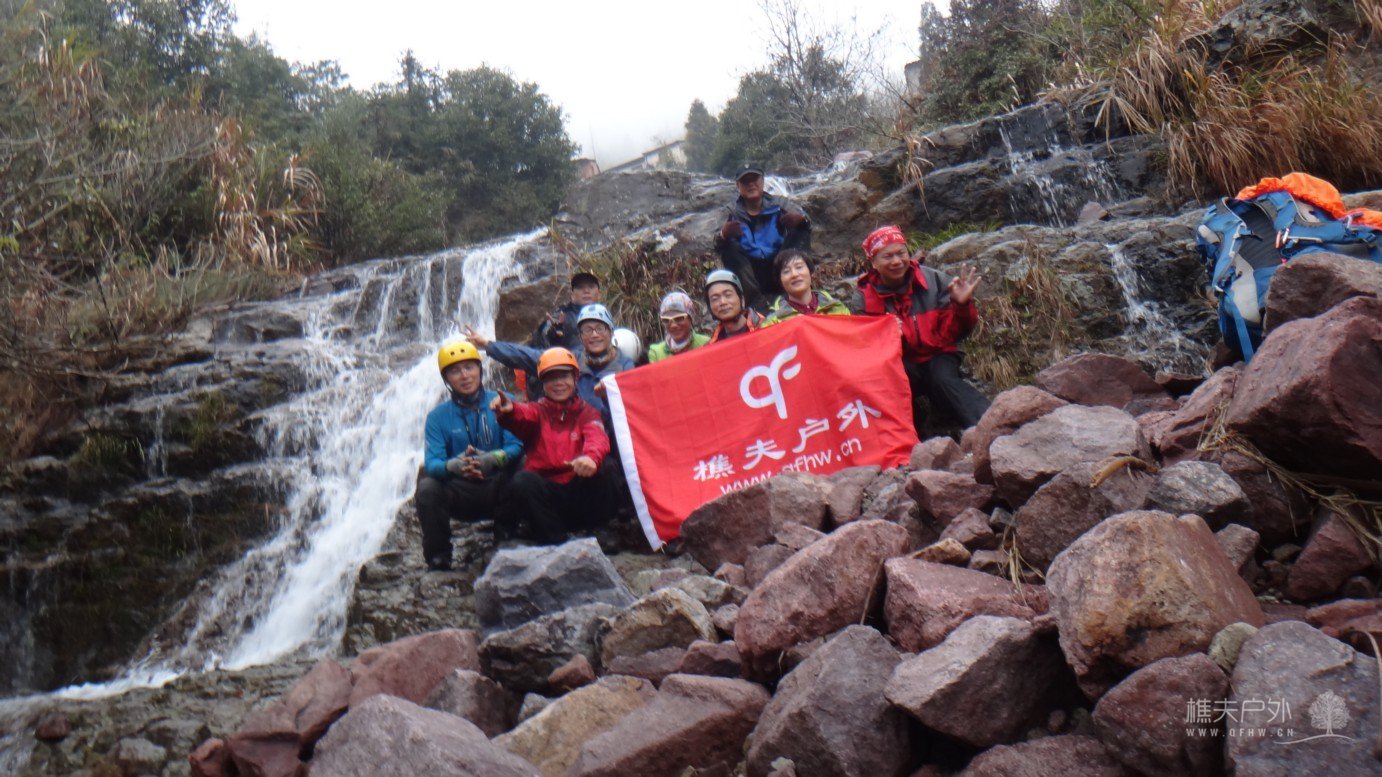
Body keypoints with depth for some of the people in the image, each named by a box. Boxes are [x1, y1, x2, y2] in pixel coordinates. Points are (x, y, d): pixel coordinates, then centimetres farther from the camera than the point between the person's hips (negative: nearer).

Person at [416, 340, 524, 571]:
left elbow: (517, 447, -9)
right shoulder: (438, 416, 4)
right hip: (460, 493, 1)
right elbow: (431, 463, -8)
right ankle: (438, 556, -13)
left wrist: (491, 460, -31)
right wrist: (454, 466, -32)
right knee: (427, 487, -27)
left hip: (499, 491, -1)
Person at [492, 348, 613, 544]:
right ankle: (555, 542, -21)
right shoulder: (538, 410, 13)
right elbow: (523, 414, -14)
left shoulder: (587, 412, 12)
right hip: (543, 494, 0)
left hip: (579, 492, 0)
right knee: (522, 481, -30)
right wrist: (508, 410, -41)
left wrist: (591, 456, -38)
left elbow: (597, 437, -12)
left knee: (602, 469, -27)